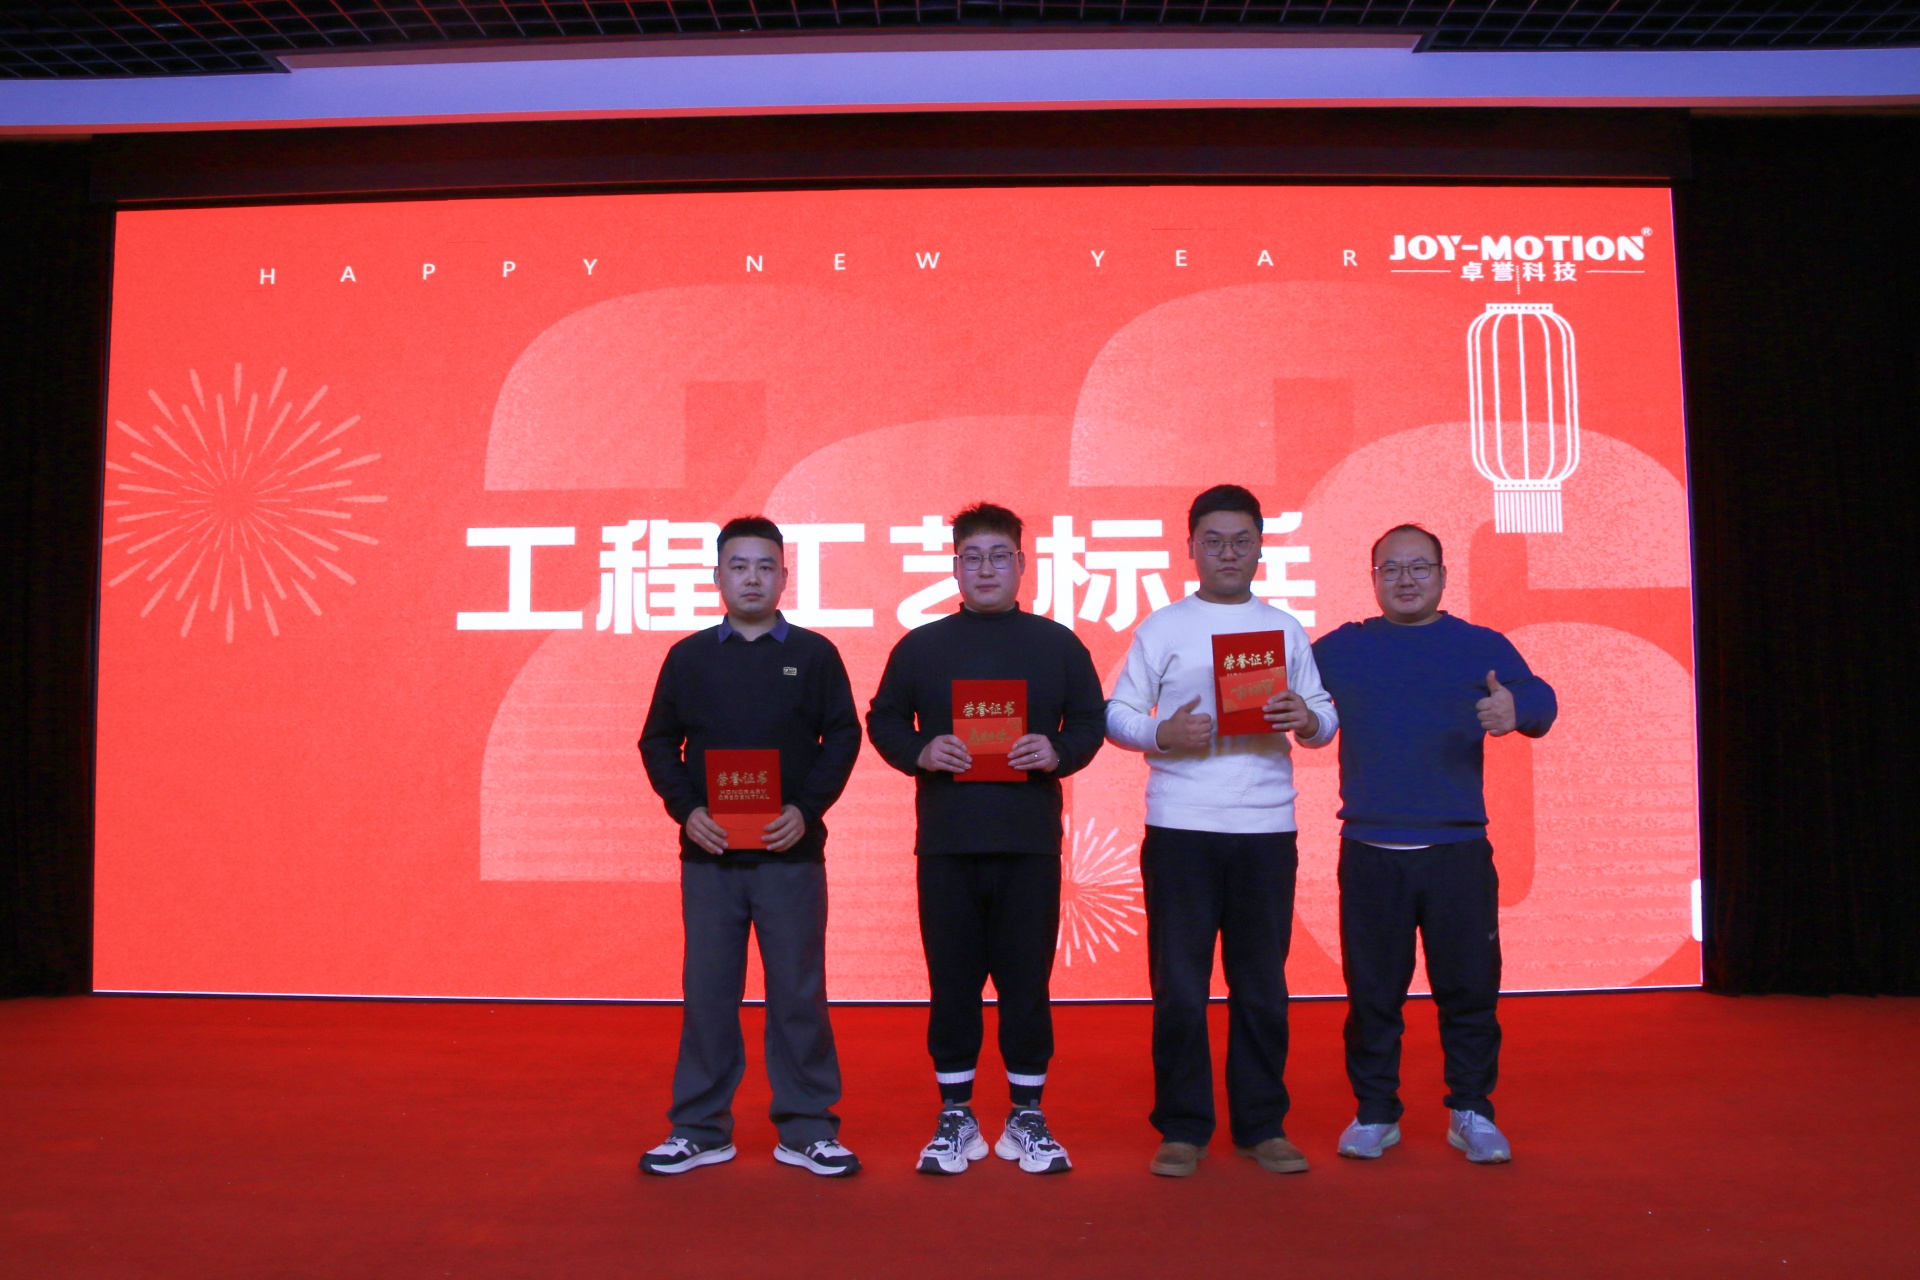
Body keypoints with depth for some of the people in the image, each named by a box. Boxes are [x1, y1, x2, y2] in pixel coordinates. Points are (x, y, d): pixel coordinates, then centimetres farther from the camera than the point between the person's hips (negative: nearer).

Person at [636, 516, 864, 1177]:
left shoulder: (814, 654, 4)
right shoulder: (689, 657, 8)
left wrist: (806, 809, -11)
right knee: (707, 991, 7)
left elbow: (842, 736, 2)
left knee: (797, 991, 4)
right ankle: (699, 1128, 20)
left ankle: (807, 1129, 16)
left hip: (791, 851, -1)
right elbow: (659, 742, 8)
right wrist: (686, 809, -7)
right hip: (708, 851, 1)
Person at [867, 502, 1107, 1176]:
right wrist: (919, 752, -9)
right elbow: (883, 719, 10)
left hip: (1030, 841, 0)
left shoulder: (1059, 645, 9)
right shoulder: (920, 647, 9)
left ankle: (1027, 1117, 18)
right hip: (946, 841, 0)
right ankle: (955, 1117, 19)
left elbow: (1090, 720, 10)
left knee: (1027, 980, 4)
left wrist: (1059, 752, -11)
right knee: (952, 981, 5)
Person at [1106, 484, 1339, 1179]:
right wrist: (1162, 735, -16)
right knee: (1179, 988, 2)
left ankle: (1262, 1125, 21)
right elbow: (1118, 714, 2)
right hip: (1179, 827, -2)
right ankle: (1182, 1129, 15)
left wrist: (1307, 720, -11)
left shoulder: (1285, 628, 13)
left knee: (1262, 986, 8)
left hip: (1265, 827, 2)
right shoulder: (1161, 627, 6)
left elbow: (1325, 716, 11)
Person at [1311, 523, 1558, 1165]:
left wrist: (1516, 708, -29)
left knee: (1469, 987, 5)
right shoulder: (1338, 649, 9)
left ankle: (1471, 1112, 21)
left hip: (1459, 852, 0)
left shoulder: (1483, 647, 7)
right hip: (1369, 852, 0)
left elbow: (1539, 699, -5)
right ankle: (1375, 1113, 21)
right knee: (1372, 992, 7)